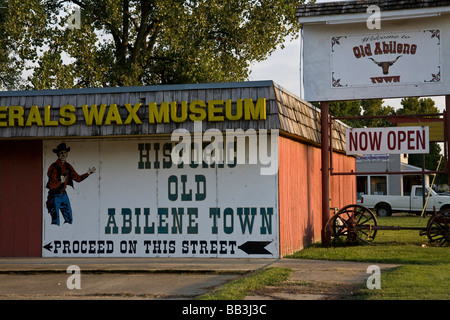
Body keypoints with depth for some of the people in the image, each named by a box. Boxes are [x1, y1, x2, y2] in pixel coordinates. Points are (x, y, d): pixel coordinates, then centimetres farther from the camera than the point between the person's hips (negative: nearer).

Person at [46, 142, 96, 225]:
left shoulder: (68, 166, 6)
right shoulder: (53, 167, -15)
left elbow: (78, 178, 15)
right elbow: (51, 185, -20)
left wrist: (88, 173, 4)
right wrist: (60, 181, -38)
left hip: (64, 195, 7)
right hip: (55, 196, -7)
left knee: (69, 219, 11)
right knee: (55, 221, -9)